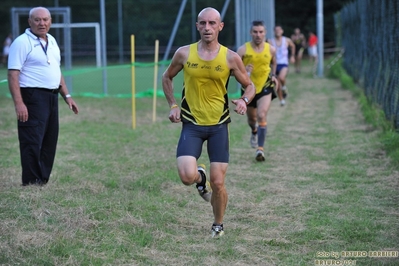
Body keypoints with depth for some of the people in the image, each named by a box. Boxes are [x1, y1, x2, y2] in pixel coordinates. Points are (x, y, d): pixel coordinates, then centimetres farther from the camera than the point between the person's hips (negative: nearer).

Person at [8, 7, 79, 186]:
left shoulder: (52, 41, 15)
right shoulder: (22, 43, -10)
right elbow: (13, 75, -16)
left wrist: (66, 95, 19)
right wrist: (19, 103, -24)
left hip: (52, 97, 8)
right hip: (33, 97, -8)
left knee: (49, 143, 11)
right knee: (32, 143, -9)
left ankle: (43, 181, 19)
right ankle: (31, 184, -5)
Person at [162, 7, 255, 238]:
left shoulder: (230, 58, -6)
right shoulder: (184, 54, -4)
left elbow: (249, 85, 5)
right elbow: (167, 77, 14)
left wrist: (244, 100, -17)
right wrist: (173, 105, 1)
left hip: (219, 125, 0)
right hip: (191, 124, 0)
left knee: (218, 182, -1)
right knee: (187, 177, -18)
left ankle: (218, 225, 24)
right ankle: (200, 177, 20)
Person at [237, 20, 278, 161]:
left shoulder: (271, 49, -8)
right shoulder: (243, 50, -15)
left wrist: (273, 75, 7)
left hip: (265, 87, -1)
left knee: (262, 116, -20)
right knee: (251, 118, 19)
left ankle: (260, 149, -18)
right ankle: (254, 132, 55)